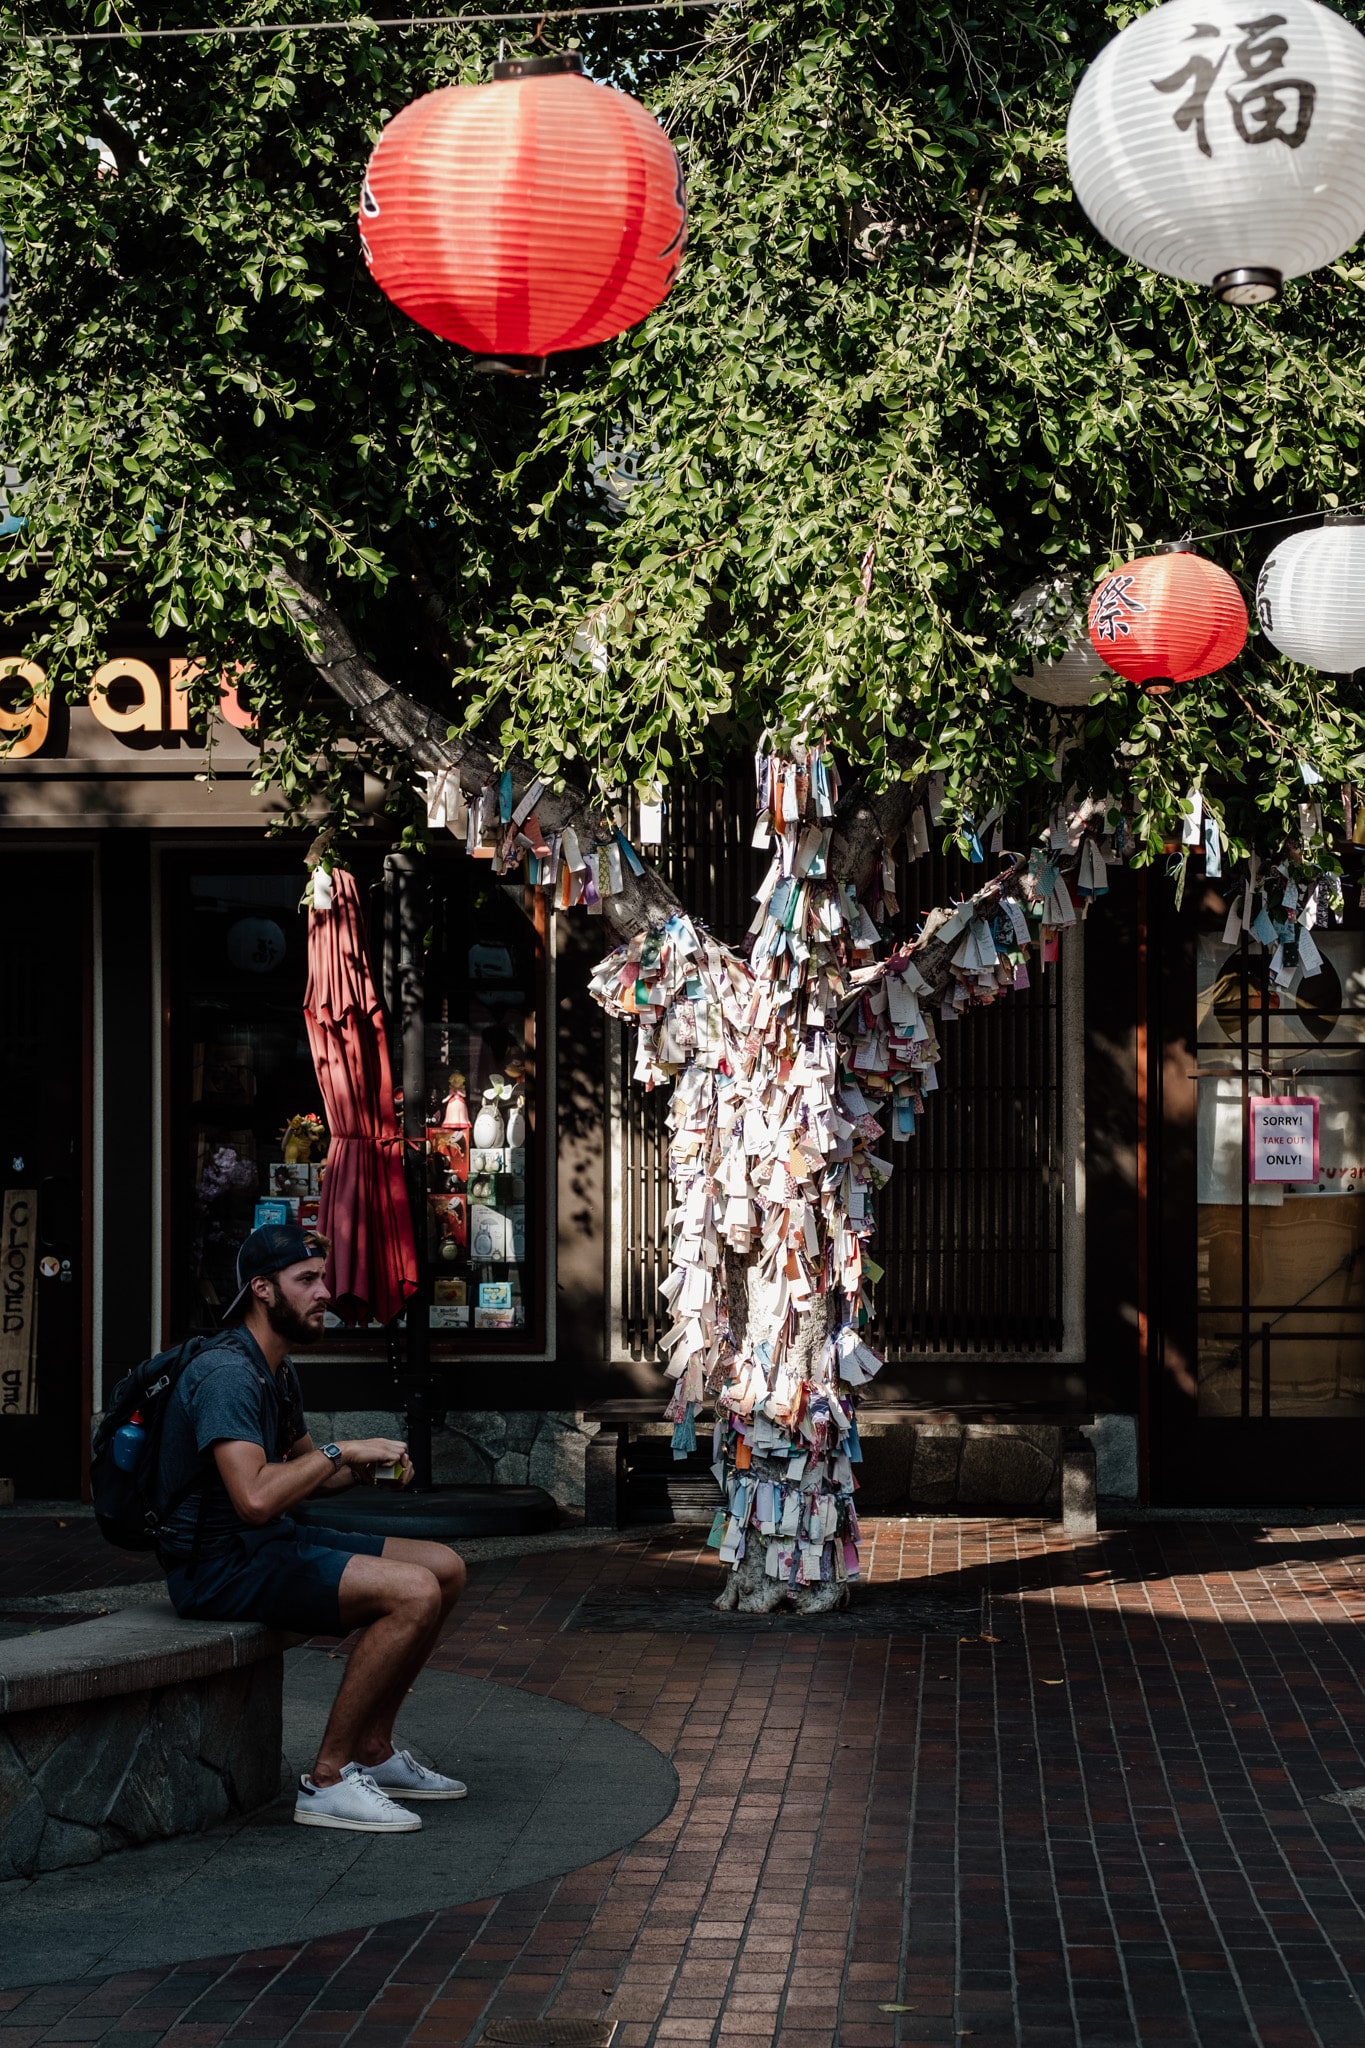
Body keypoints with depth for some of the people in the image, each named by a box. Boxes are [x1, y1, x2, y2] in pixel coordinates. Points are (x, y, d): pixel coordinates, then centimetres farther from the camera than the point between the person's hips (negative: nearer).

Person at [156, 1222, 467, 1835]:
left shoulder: (277, 1370, 15)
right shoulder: (226, 1373, -19)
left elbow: (307, 1472, 26)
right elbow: (256, 1498, -31)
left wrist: (366, 1467, 4)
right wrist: (341, 1452, -18)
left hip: (275, 1543, 11)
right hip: (221, 1564, -11)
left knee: (446, 1569, 9)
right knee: (414, 1592, -25)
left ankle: (373, 1751, 13)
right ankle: (328, 1779, -18)